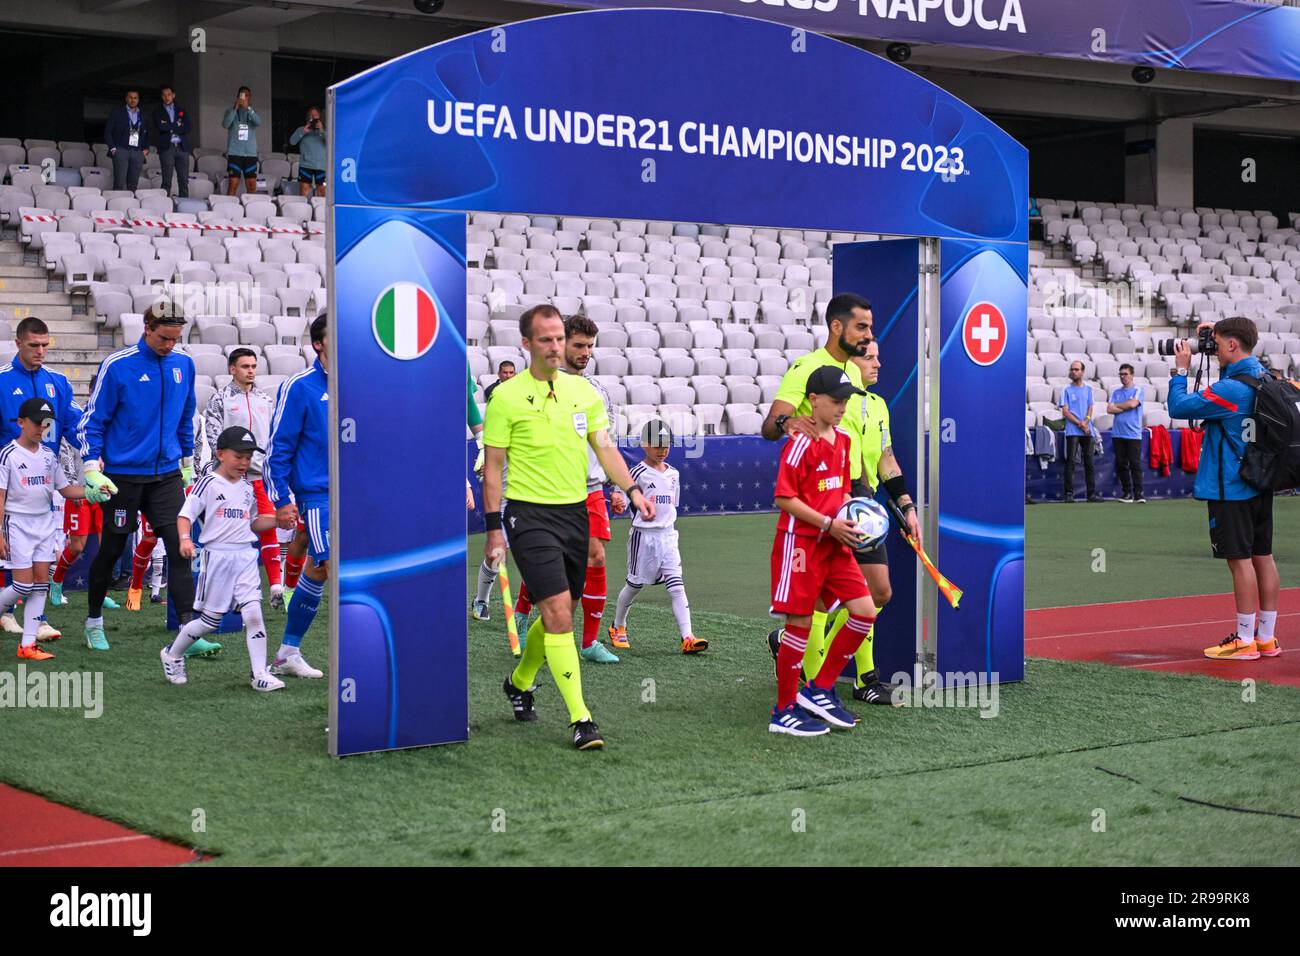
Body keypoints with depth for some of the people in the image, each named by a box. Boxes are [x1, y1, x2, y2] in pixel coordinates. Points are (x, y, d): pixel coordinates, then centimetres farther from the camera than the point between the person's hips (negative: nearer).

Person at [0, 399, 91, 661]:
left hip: (45, 523, 5)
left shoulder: (48, 455, 8)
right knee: (24, 586, -9)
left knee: (41, 584, 1)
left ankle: (27, 645, 4)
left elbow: (65, 489, 11)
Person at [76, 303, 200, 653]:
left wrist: (187, 462, 21)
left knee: (180, 548, -9)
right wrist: (92, 469, -12)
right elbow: (92, 420, -5)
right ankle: (94, 622, 30)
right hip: (123, 476, -3)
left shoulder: (183, 364, 5)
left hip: (167, 475, 3)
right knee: (111, 551, 8)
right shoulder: (116, 366, -10)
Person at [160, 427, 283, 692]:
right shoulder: (208, 483, -6)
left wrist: (278, 520, 8)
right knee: (210, 620, 4)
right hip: (217, 556, -5)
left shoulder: (247, 488, 14)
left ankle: (259, 674, -5)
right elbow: (185, 515, -10)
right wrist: (185, 539, -28)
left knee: (254, 613, -8)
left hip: (246, 556, 5)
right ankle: (172, 655, 27)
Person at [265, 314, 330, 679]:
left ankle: (288, 652, 22)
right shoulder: (299, 387, -7)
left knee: (316, 571, 11)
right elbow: (278, 446, -6)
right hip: (317, 495, -6)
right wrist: (282, 499, -9)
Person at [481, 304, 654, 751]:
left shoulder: (583, 390, 8)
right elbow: (492, 466, -4)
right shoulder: (507, 396, -6)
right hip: (531, 515, -5)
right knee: (558, 611, -14)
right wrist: (493, 527, -8)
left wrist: (632, 490, -7)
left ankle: (519, 682, 40)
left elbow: (604, 447, 8)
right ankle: (580, 719, -13)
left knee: (558, 613, 14)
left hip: (576, 512, 6)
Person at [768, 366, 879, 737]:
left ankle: (819, 690, 12)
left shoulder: (844, 440, 10)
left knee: (865, 612, 1)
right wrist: (828, 524, -19)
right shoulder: (801, 444, -14)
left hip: (834, 543, 8)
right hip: (800, 542, -8)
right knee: (799, 623, -2)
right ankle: (784, 712, 9)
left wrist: (849, 520, 4)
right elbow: (784, 498, -16)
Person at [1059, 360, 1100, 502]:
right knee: (1070, 462, -7)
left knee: (1089, 462, 3)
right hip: (1072, 431, -3)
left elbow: (1090, 409, 10)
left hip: (1087, 431, 3)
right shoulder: (1067, 390, 4)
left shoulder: (1088, 389, 14)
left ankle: (1092, 493, 5)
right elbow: (1065, 411, -3)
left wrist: (1085, 422, -9)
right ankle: (1069, 493, -6)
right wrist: (1080, 424, -12)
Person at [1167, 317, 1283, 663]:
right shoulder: (1262, 376, 7)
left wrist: (1181, 370, -4)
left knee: (1240, 560, -4)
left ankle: (1245, 641, 0)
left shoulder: (1229, 389, -20)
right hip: (1260, 484, 9)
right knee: (1262, 557, 10)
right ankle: (1267, 637, 16)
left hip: (1230, 489, -9)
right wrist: (1215, 333, 17)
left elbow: (1179, 407, -16)